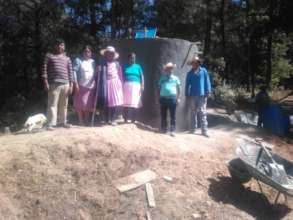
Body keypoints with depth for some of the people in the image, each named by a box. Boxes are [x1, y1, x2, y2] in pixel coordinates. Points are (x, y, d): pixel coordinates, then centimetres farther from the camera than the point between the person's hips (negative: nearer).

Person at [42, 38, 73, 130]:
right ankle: (51, 123, -5)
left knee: (63, 104, 7)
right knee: (52, 104, -6)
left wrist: (71, 85, 6)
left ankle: (62, 121, 17)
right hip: (53, 84, -3)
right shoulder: (49, 56, 10)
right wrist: (45, 82, -9)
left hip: (65, 84, 3)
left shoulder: (67, 58, 18)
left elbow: (70, 72, 14)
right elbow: (44, 69, 2)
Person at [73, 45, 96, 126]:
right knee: (80, 103, -2)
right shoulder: (78, 60, 2)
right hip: (81, 85, -4)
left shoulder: (93, 62, 15)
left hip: (91, 86, 4)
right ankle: (81, 120, 8)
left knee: (89, 104, 6)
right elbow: (74, 71, -5)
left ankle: (87, 120, 17)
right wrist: (75, 83, -13)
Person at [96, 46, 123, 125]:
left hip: (115, 84, 2)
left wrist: (120, 84, 6)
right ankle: (107, 119, 15)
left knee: (115, 102, -3)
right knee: (106, 103, 1)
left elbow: (120, 75, 10)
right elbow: (99, 75, -2)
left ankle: (113, 119, 6)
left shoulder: (116, 63, 10)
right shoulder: (102, 64, 4)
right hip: (106, 84, -1)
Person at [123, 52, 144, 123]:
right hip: (126, 86, 1)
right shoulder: (125, 67, 12)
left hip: (135, 86, 0)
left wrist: (142, 86, -2)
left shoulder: (138, 67, 11)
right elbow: (123, 77, 12)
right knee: (126, 103, -4)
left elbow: (141, 77, 9)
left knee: (134, 103, -5)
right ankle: (126, 118, 4)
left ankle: (133, 119, 1)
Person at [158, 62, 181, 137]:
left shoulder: (175, 78, 9)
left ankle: (172, 130, 1)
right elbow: (159, 88, 14)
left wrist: (178, 98, 0)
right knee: (163, 115, 9)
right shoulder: (162, 78, 12)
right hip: (163, 98, 2)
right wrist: (158, 98, 9)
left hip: (172, 98, -2)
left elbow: (178, 89, 8)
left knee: (173, 115, -2)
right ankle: (163, 128, 20)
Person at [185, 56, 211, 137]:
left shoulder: (203, 71, 2)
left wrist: (207, 92, -7)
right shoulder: (190, 73, 9)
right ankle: (193, 128, 21)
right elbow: (187, 84, 10)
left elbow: (207, 81, 0)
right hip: (193, 95, 3)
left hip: (202, 95, -3)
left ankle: (204, 130, -1)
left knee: (202, 113, -4)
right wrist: (187, 94, 3)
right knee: (193, 112, 11)